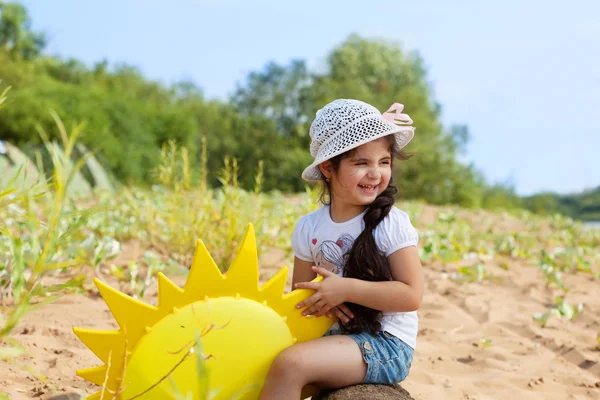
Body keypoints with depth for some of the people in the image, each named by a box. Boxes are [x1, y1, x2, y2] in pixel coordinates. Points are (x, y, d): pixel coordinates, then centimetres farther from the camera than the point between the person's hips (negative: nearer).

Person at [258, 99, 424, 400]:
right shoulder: (309, 228, 3)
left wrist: (345, 289, -21)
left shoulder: (392, 224, -11)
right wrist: (320, 299, -12)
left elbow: (412, 295, -15)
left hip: (386, 343, -5)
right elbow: (300, 292, 12)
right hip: (332, 337, 5)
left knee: (290, 364, -25)